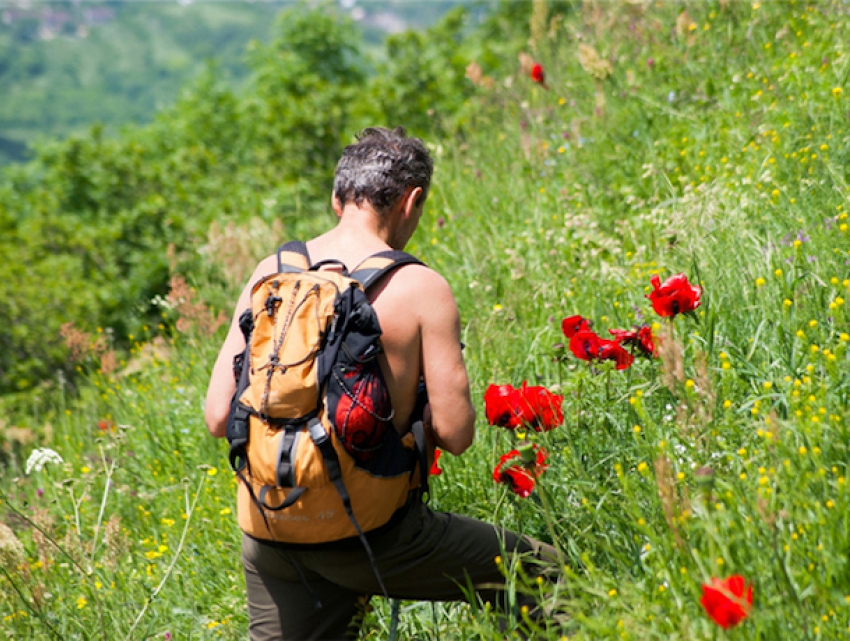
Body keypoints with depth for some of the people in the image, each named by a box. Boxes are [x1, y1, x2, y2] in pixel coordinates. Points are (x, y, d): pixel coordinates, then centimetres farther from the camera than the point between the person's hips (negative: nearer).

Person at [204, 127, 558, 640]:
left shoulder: (271, 273, 3)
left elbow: (219, 418, 2)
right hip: (366, 533, -5)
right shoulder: (421, 288, -9)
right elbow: (455, 433, -11)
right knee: (544, 570, 14)